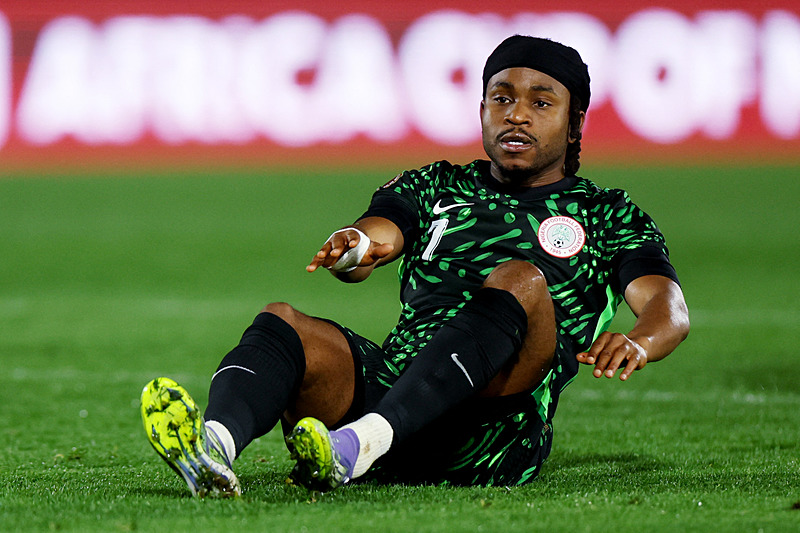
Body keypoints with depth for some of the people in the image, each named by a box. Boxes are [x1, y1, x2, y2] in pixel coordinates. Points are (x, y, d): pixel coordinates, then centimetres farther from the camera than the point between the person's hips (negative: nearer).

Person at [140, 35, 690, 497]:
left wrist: (636, 343, -25)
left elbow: (669, 307, 1)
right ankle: (212, 446, -58)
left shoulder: (606, 214, 20)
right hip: (386, 380, 3)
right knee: (281, 322, -22)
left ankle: (360, 444, -50)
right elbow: (377, 234, 6)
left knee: (520, 280, -29)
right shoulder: (437, 187, 28)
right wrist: (355, 245, -21)